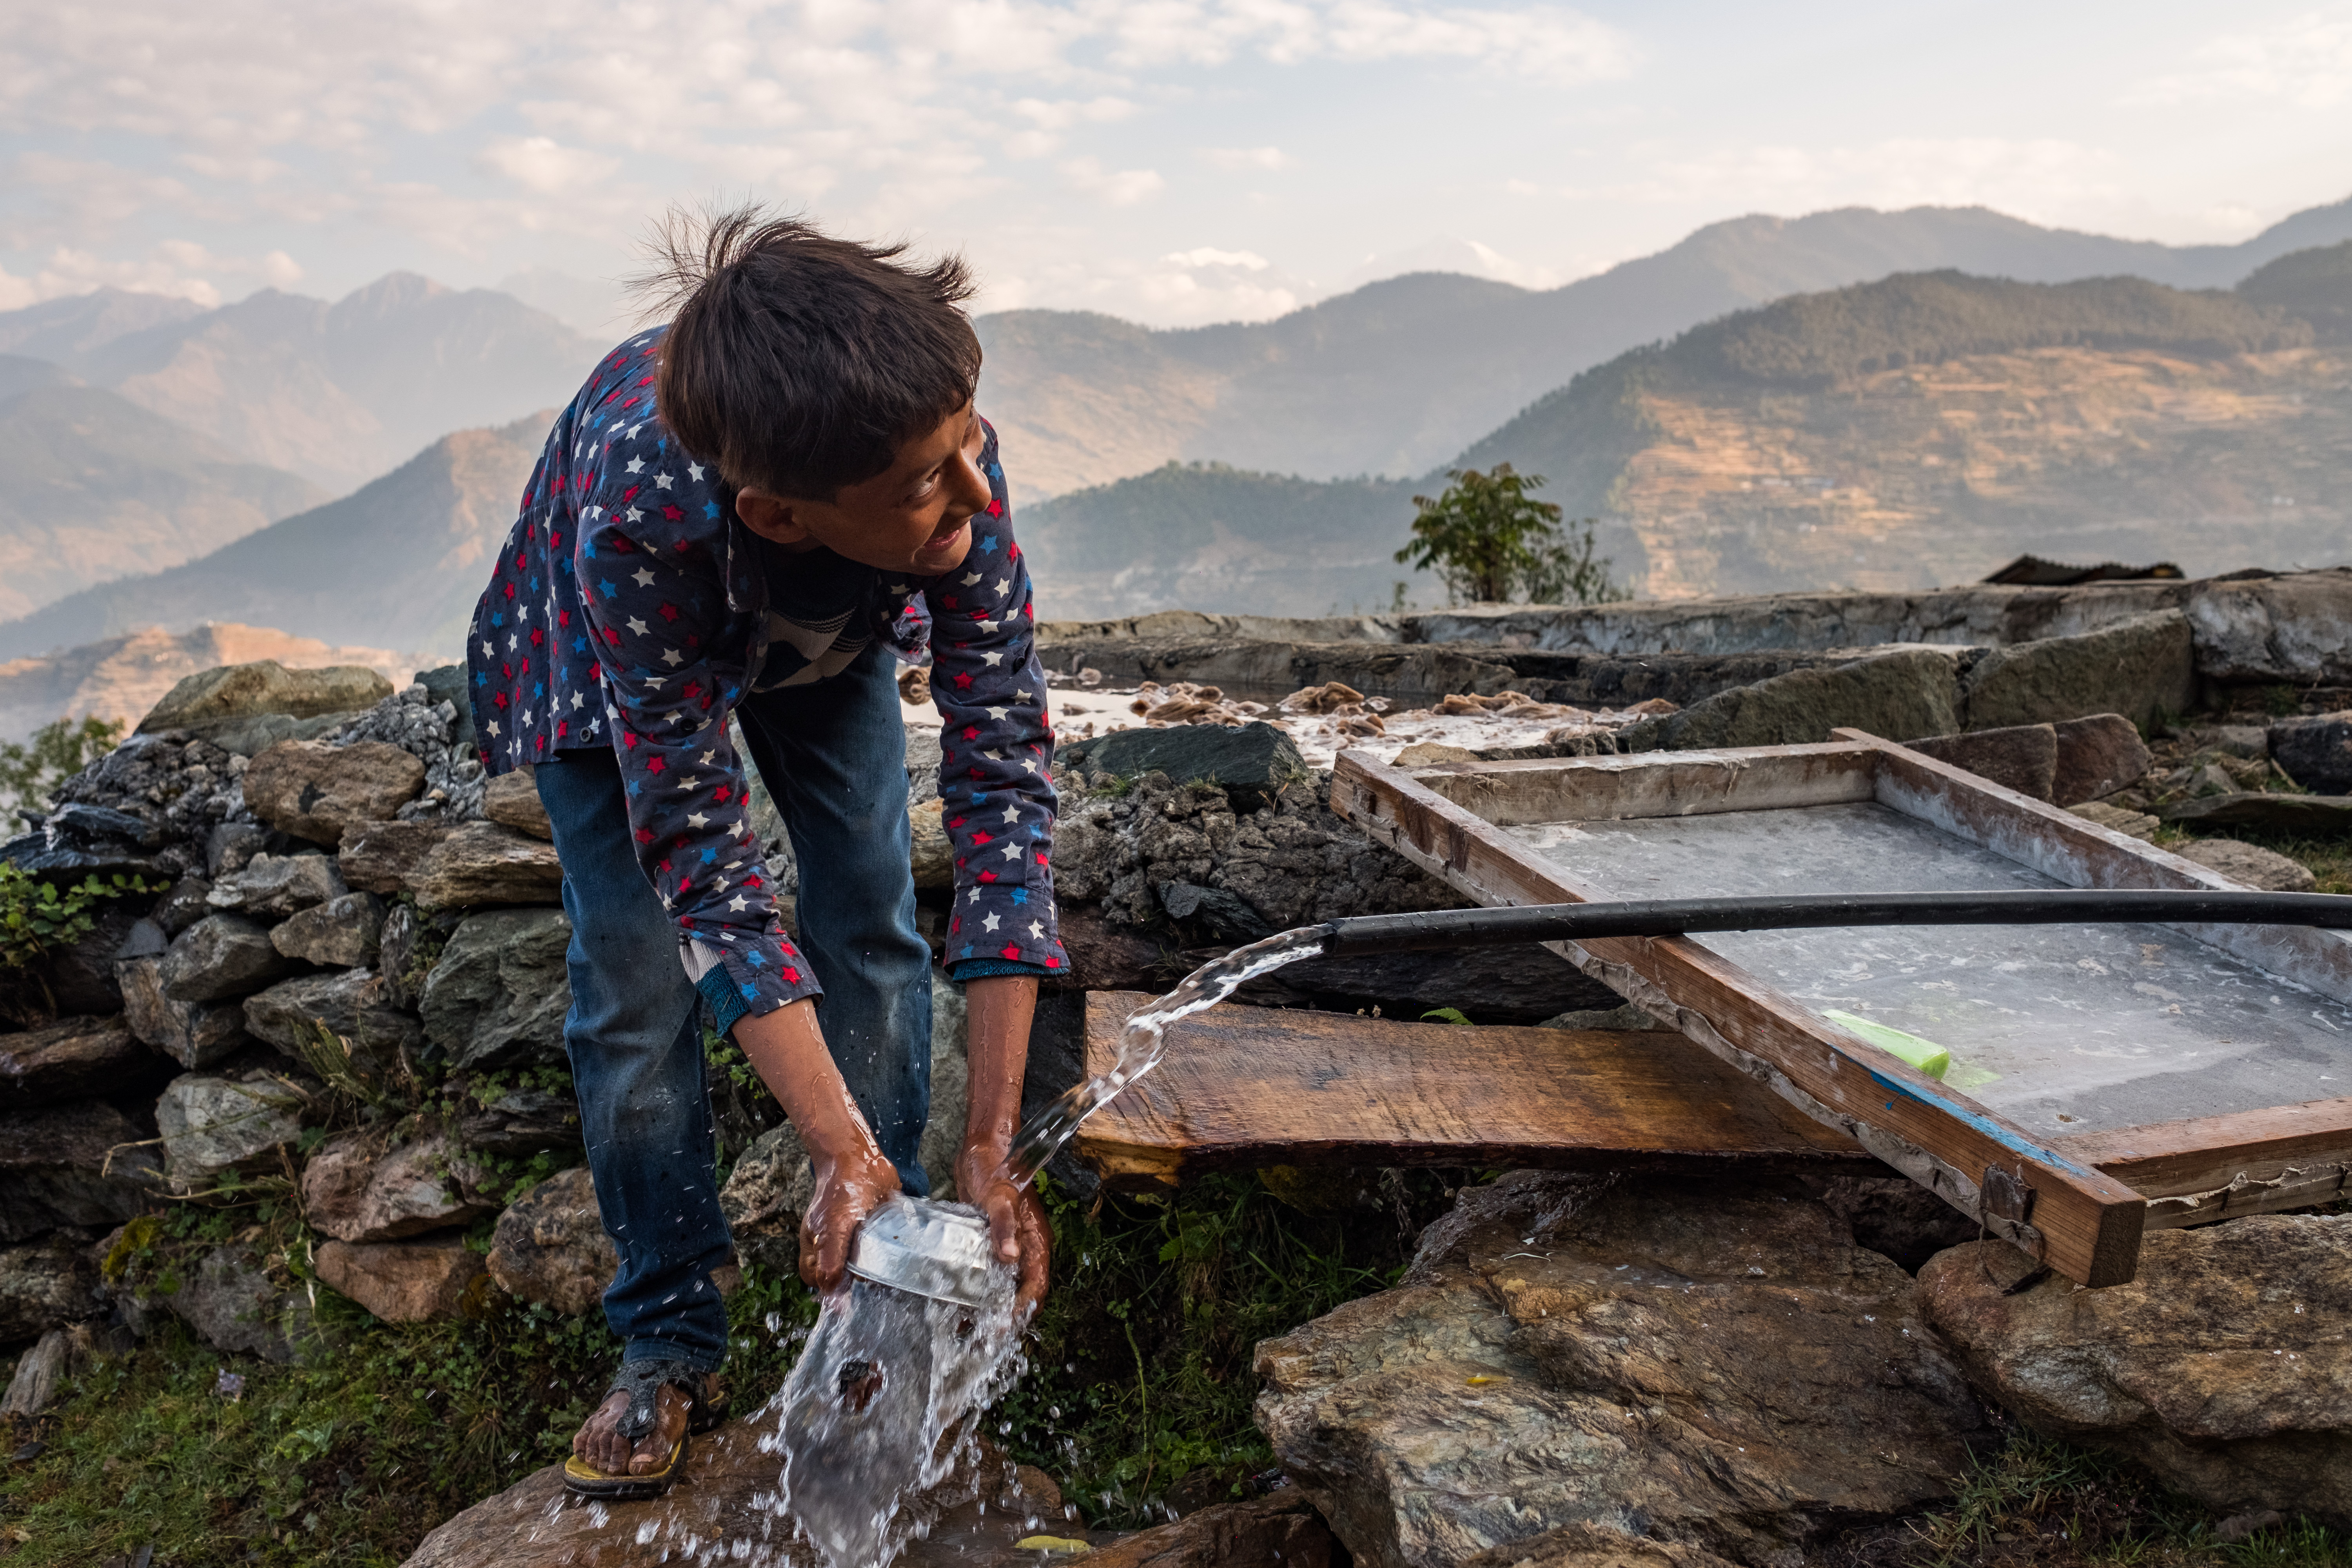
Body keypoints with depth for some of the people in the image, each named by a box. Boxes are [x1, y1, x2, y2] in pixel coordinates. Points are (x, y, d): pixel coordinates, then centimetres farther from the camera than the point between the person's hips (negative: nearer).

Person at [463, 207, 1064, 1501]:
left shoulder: (950, 464, -40)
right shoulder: (637, 507, -46)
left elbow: (1005, 777, -37)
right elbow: (701, 849, -40)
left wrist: (993, 1144, -39)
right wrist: (841, 1150, -43)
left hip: (828, 642, 3)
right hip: (609, 653, -2)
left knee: (874, 929, -3)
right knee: (638, 975, -7)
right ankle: (669, 1343, 11)